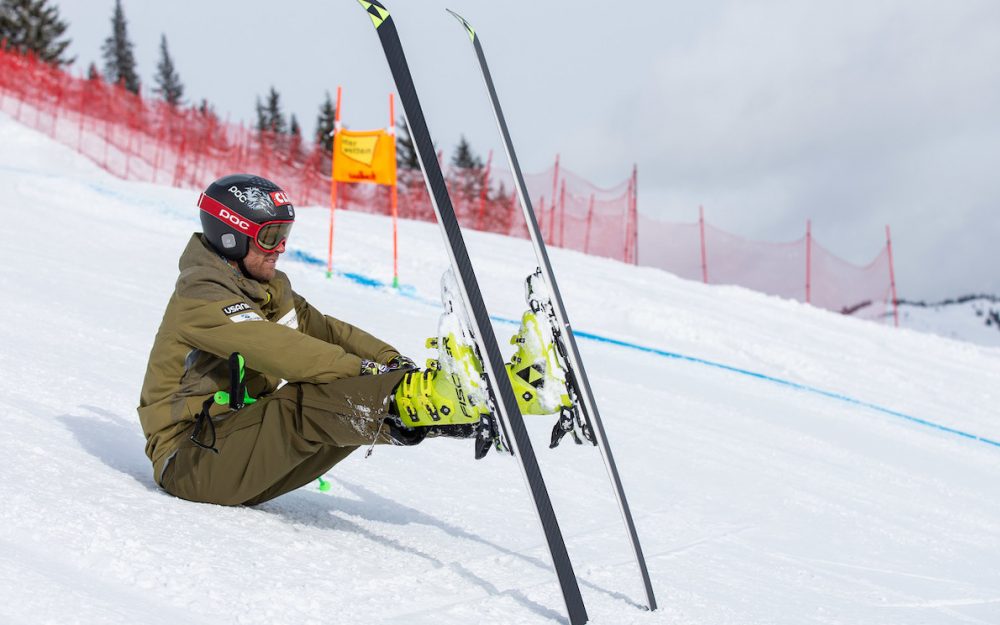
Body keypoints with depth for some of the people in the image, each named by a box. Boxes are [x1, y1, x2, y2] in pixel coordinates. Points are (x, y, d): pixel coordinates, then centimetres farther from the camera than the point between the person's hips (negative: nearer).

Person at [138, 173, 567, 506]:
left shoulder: (268, 289, 17)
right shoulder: (201, 297, -13)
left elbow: (323, 329, 8)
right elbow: (280, 351, -26)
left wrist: (391, 362, -8)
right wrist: (366, 370, -31)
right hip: (192, 461, -8)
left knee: (367, 403, -8)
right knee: (305, 404, -34)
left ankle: (478, 395, -17)